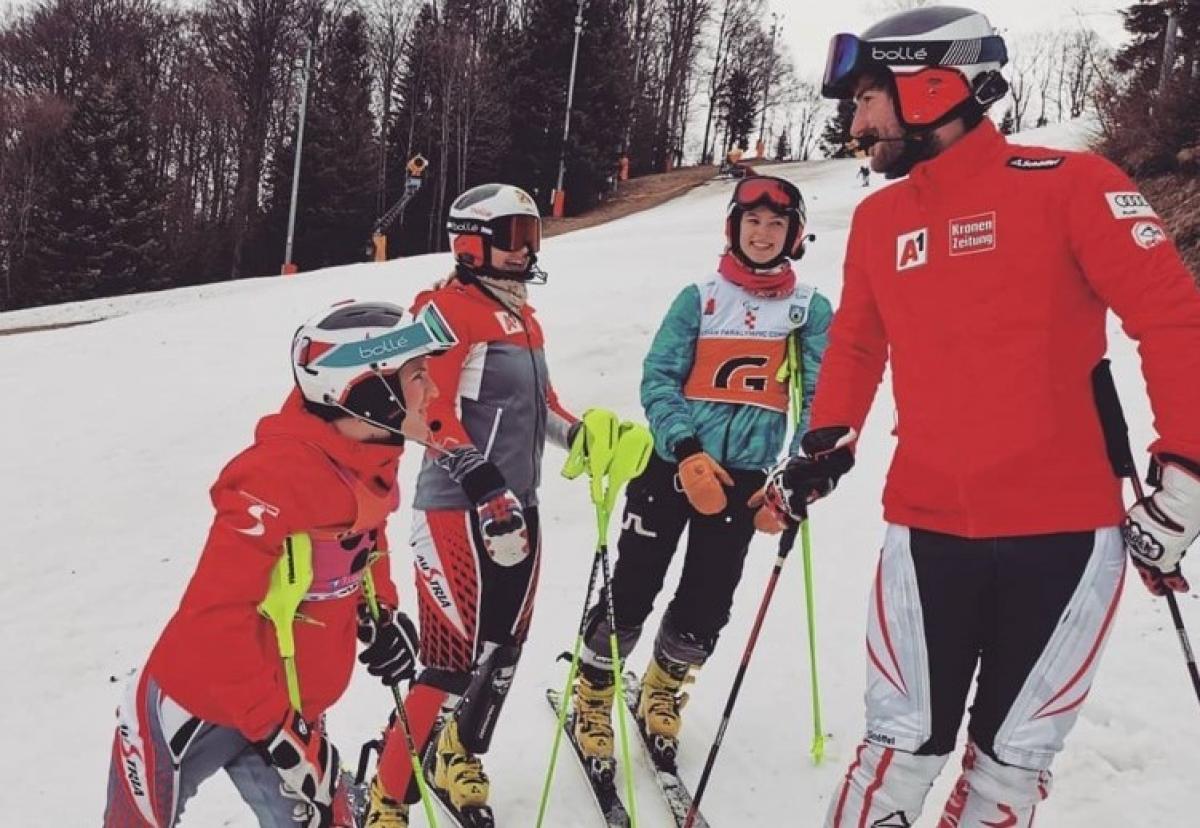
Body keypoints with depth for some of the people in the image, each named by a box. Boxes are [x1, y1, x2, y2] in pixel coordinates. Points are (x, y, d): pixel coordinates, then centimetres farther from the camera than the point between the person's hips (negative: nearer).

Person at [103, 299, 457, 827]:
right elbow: (217, 613, -28)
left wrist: (382, 615, 3)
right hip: (194, 712, -7)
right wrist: (279, 732, -25)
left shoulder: (371, 467, -2)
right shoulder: (279, 475, -28)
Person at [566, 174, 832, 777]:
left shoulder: (812, 311, 4)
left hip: (743, 476, 2)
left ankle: (661, 694, 35)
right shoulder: (699, 298, 1)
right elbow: (658, 378, -3)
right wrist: (687, 452, -18)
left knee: (707, 606, 7)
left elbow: (817, 403, 0)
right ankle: (592, 700, 22)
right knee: (632, 591, -1)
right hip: (673, 463, -1)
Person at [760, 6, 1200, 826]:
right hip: (928, 527, 3)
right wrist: (825, 446, 9)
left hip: (1066, 528, -2)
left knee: (1012, 762, 12)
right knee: (901, 748, 4)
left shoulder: (1068, 182, -7)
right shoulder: (877, 219, 8)